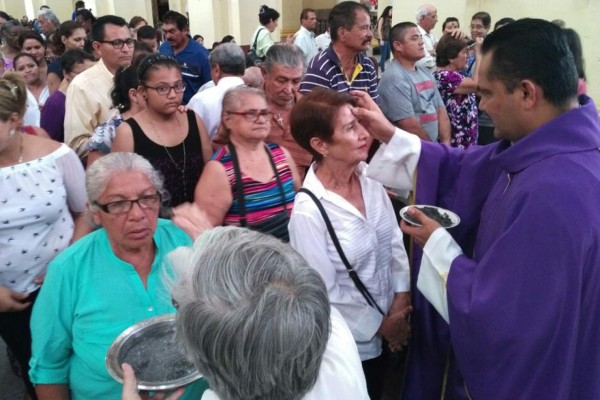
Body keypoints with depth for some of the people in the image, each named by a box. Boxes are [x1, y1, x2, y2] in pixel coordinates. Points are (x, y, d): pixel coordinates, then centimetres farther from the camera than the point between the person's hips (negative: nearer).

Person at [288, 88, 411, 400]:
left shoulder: (370, 177, -10)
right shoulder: (308, 211, -26)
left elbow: (394, 239, 1)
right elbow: (324, 295, -19)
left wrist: (400, 301, -5)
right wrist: (379, 324, -9)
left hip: (385, 327, 5)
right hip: (347, 342, -5)